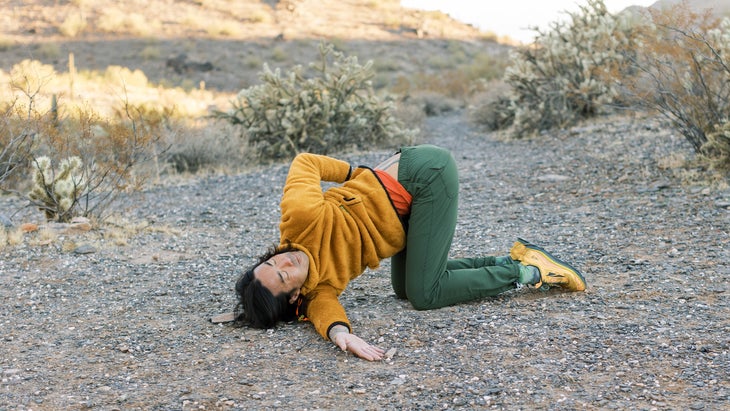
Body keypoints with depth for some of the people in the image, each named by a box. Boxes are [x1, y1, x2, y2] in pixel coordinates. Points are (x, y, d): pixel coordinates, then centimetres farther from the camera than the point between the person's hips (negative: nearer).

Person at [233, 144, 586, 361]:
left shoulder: (297, 222, -21)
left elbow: (303, 162, -11)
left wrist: (357, 174, -9)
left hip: (422, 172, -6)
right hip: (410, 199, 6)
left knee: (425, 295, -12)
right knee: (405, 289, 10)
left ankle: (525, 271, 2)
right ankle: (510, 262, 14)